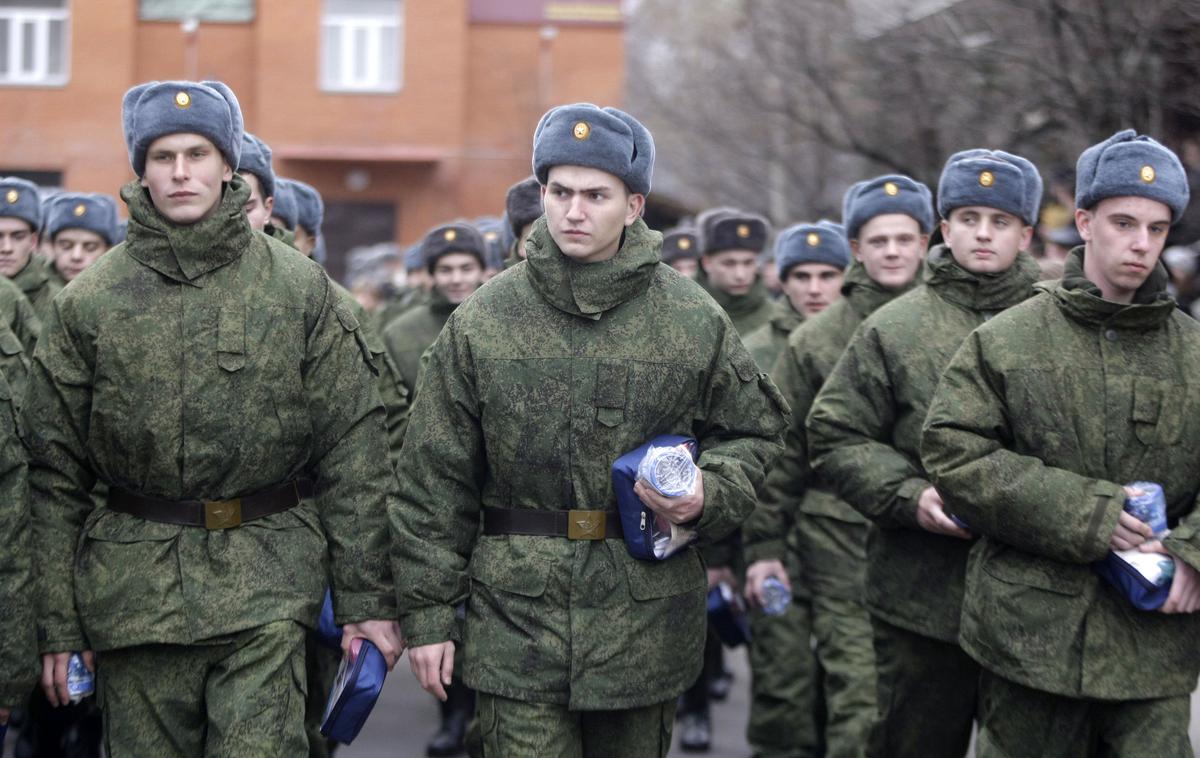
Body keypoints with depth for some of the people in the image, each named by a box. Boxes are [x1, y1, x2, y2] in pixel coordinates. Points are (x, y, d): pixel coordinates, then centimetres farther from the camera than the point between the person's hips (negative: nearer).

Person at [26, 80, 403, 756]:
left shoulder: (301, 289, 2)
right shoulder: (89, 302, 5)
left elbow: (354, 453, 2)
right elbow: (56, 474, 7)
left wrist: (368, 599, -2)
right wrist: (58, 624, 4)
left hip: (265, 595, -1)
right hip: (133, 592, 2)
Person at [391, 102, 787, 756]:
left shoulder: (695, 321, 2)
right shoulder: (481, 322, 0)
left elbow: (753, 430, 15)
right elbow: (434, 478, 3)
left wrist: (708, 495, -7)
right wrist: (426, 614, 1)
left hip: (646, 624, 2)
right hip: (517, 622, -1)